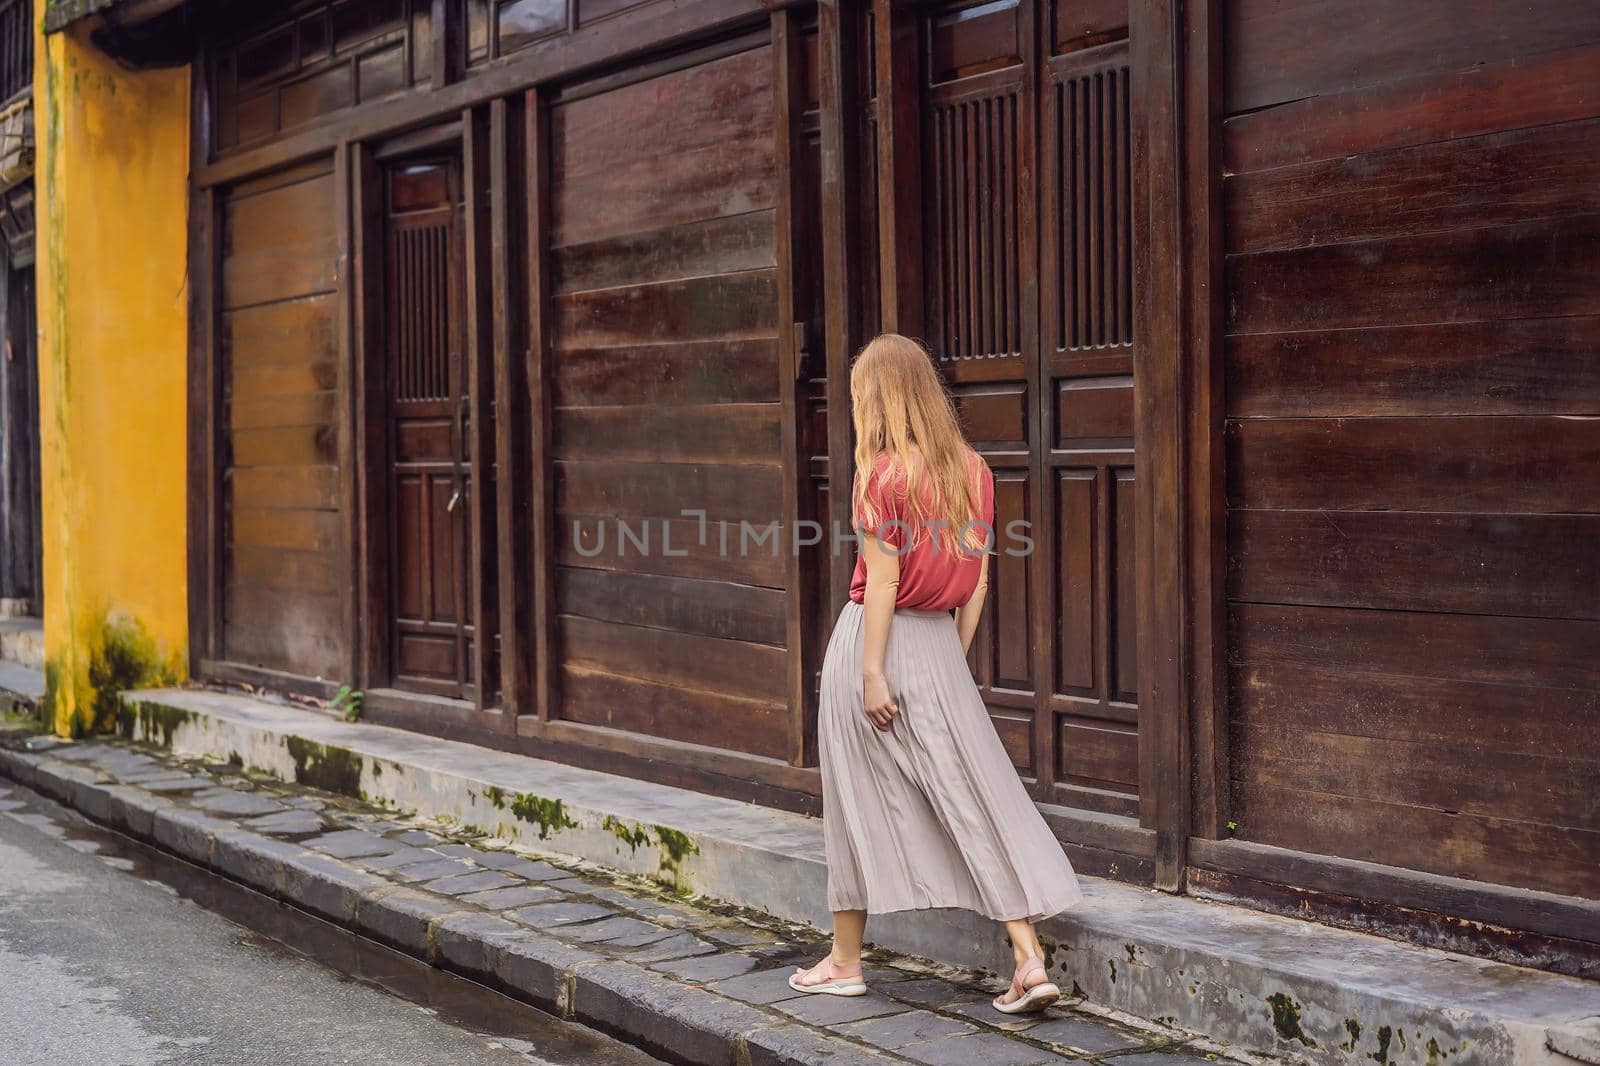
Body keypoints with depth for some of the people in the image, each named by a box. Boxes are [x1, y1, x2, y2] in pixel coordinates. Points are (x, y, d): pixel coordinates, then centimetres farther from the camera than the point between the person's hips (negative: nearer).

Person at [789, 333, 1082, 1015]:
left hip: (876, 639, -5)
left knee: (861, 798, 6)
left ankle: (845, 960, 19)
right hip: (939, 646, 5)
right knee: (977, 796, 4)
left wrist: (871, 672, -13)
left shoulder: (883, 473, -12)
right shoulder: (971, 469, 7)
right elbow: (977, 580, 9)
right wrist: (954, 659, 15)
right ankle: (1030, 961, -3)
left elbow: (882, 581, -15)